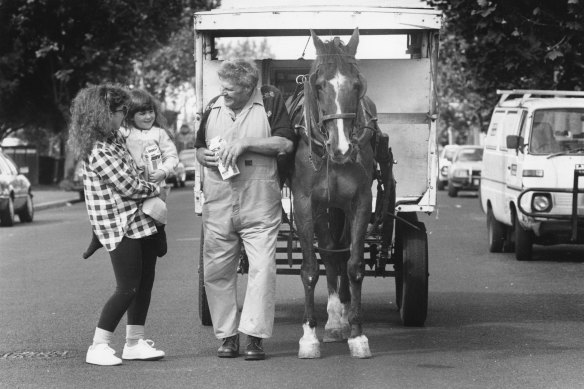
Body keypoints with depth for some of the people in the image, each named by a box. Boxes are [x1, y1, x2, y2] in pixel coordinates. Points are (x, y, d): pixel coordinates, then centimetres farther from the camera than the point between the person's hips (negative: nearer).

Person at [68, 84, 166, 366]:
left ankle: (135, 342, 21)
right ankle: (99, 347, 0)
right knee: (128, 288, -7)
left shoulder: (113, 139, 11)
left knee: (145, 282, 12)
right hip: (119, 226, -9)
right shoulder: (99, 151, -20)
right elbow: (129, 186, -19)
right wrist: (155, 190, -2)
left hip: (138, 220, 9)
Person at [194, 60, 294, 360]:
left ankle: (255, 336, -3)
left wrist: (246, 143, -16)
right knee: (216, 272, 3)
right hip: (218, 204, 4)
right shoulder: (213, 109, 11)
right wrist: (205, 157, -3)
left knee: (263, 269, -8)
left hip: (260, 204, -4)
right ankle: (227, 335, 13)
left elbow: (286, 144, -8)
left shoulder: (270, 101, 0)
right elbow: (199, 149, 21)